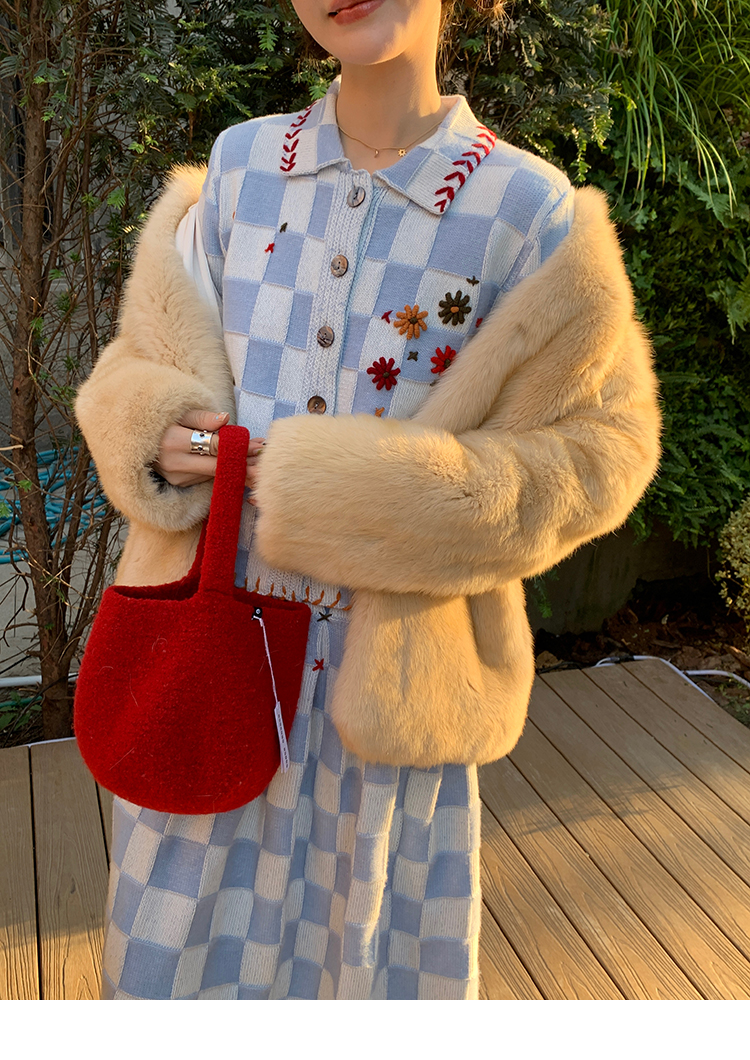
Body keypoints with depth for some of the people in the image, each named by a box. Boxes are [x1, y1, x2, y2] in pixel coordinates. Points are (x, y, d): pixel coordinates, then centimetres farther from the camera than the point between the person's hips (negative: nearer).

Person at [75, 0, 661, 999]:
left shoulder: (528, 208, -7)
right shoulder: (241, 163, 4)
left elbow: (598, 445, -6)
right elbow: (145, 362, 13)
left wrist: (362, 497, -17)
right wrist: (155, 433, -12)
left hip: (389, 674, -2)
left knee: (372, 942, 15)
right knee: (185, 936, 17)